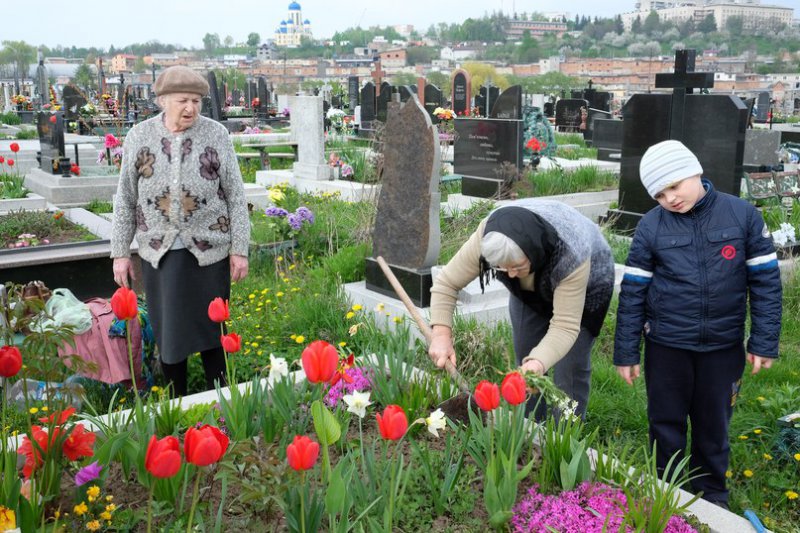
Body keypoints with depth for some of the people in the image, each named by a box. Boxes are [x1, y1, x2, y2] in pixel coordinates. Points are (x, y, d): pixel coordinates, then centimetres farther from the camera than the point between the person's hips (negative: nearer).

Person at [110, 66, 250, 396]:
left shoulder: (216, 135, -3)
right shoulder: (139, 137, 0)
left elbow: (235, 195, -1)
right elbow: (125, 199, 5)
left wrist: (240, 249, -3)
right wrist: (120, 252, 4)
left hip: (209, 250, -1)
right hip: (159, 253, 1)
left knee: (211, 330, 8)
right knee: (168, 333, 9)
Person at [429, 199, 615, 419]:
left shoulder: (572, 256, -43)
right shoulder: (487, 238, -35)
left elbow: (565, 326, -40)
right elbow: (446, 283, -27)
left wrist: (538, 363, -56)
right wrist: (441, 335, -38)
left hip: (584, 285, -3)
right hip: (529, 289, 4)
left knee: (570, 368, -7)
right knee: (525, 360, 5)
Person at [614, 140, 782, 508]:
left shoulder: (743, 215, -8)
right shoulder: (651, 226, -8)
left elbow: (765, 280, -3)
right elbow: (633, 292, -5)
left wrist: (764, 342, -5)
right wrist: (626, 352, -4)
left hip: (723, 346, 0)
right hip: (666, 346, 0)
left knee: (714, 426, 16)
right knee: (666, 425, 13)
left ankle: (711, 498, 37)